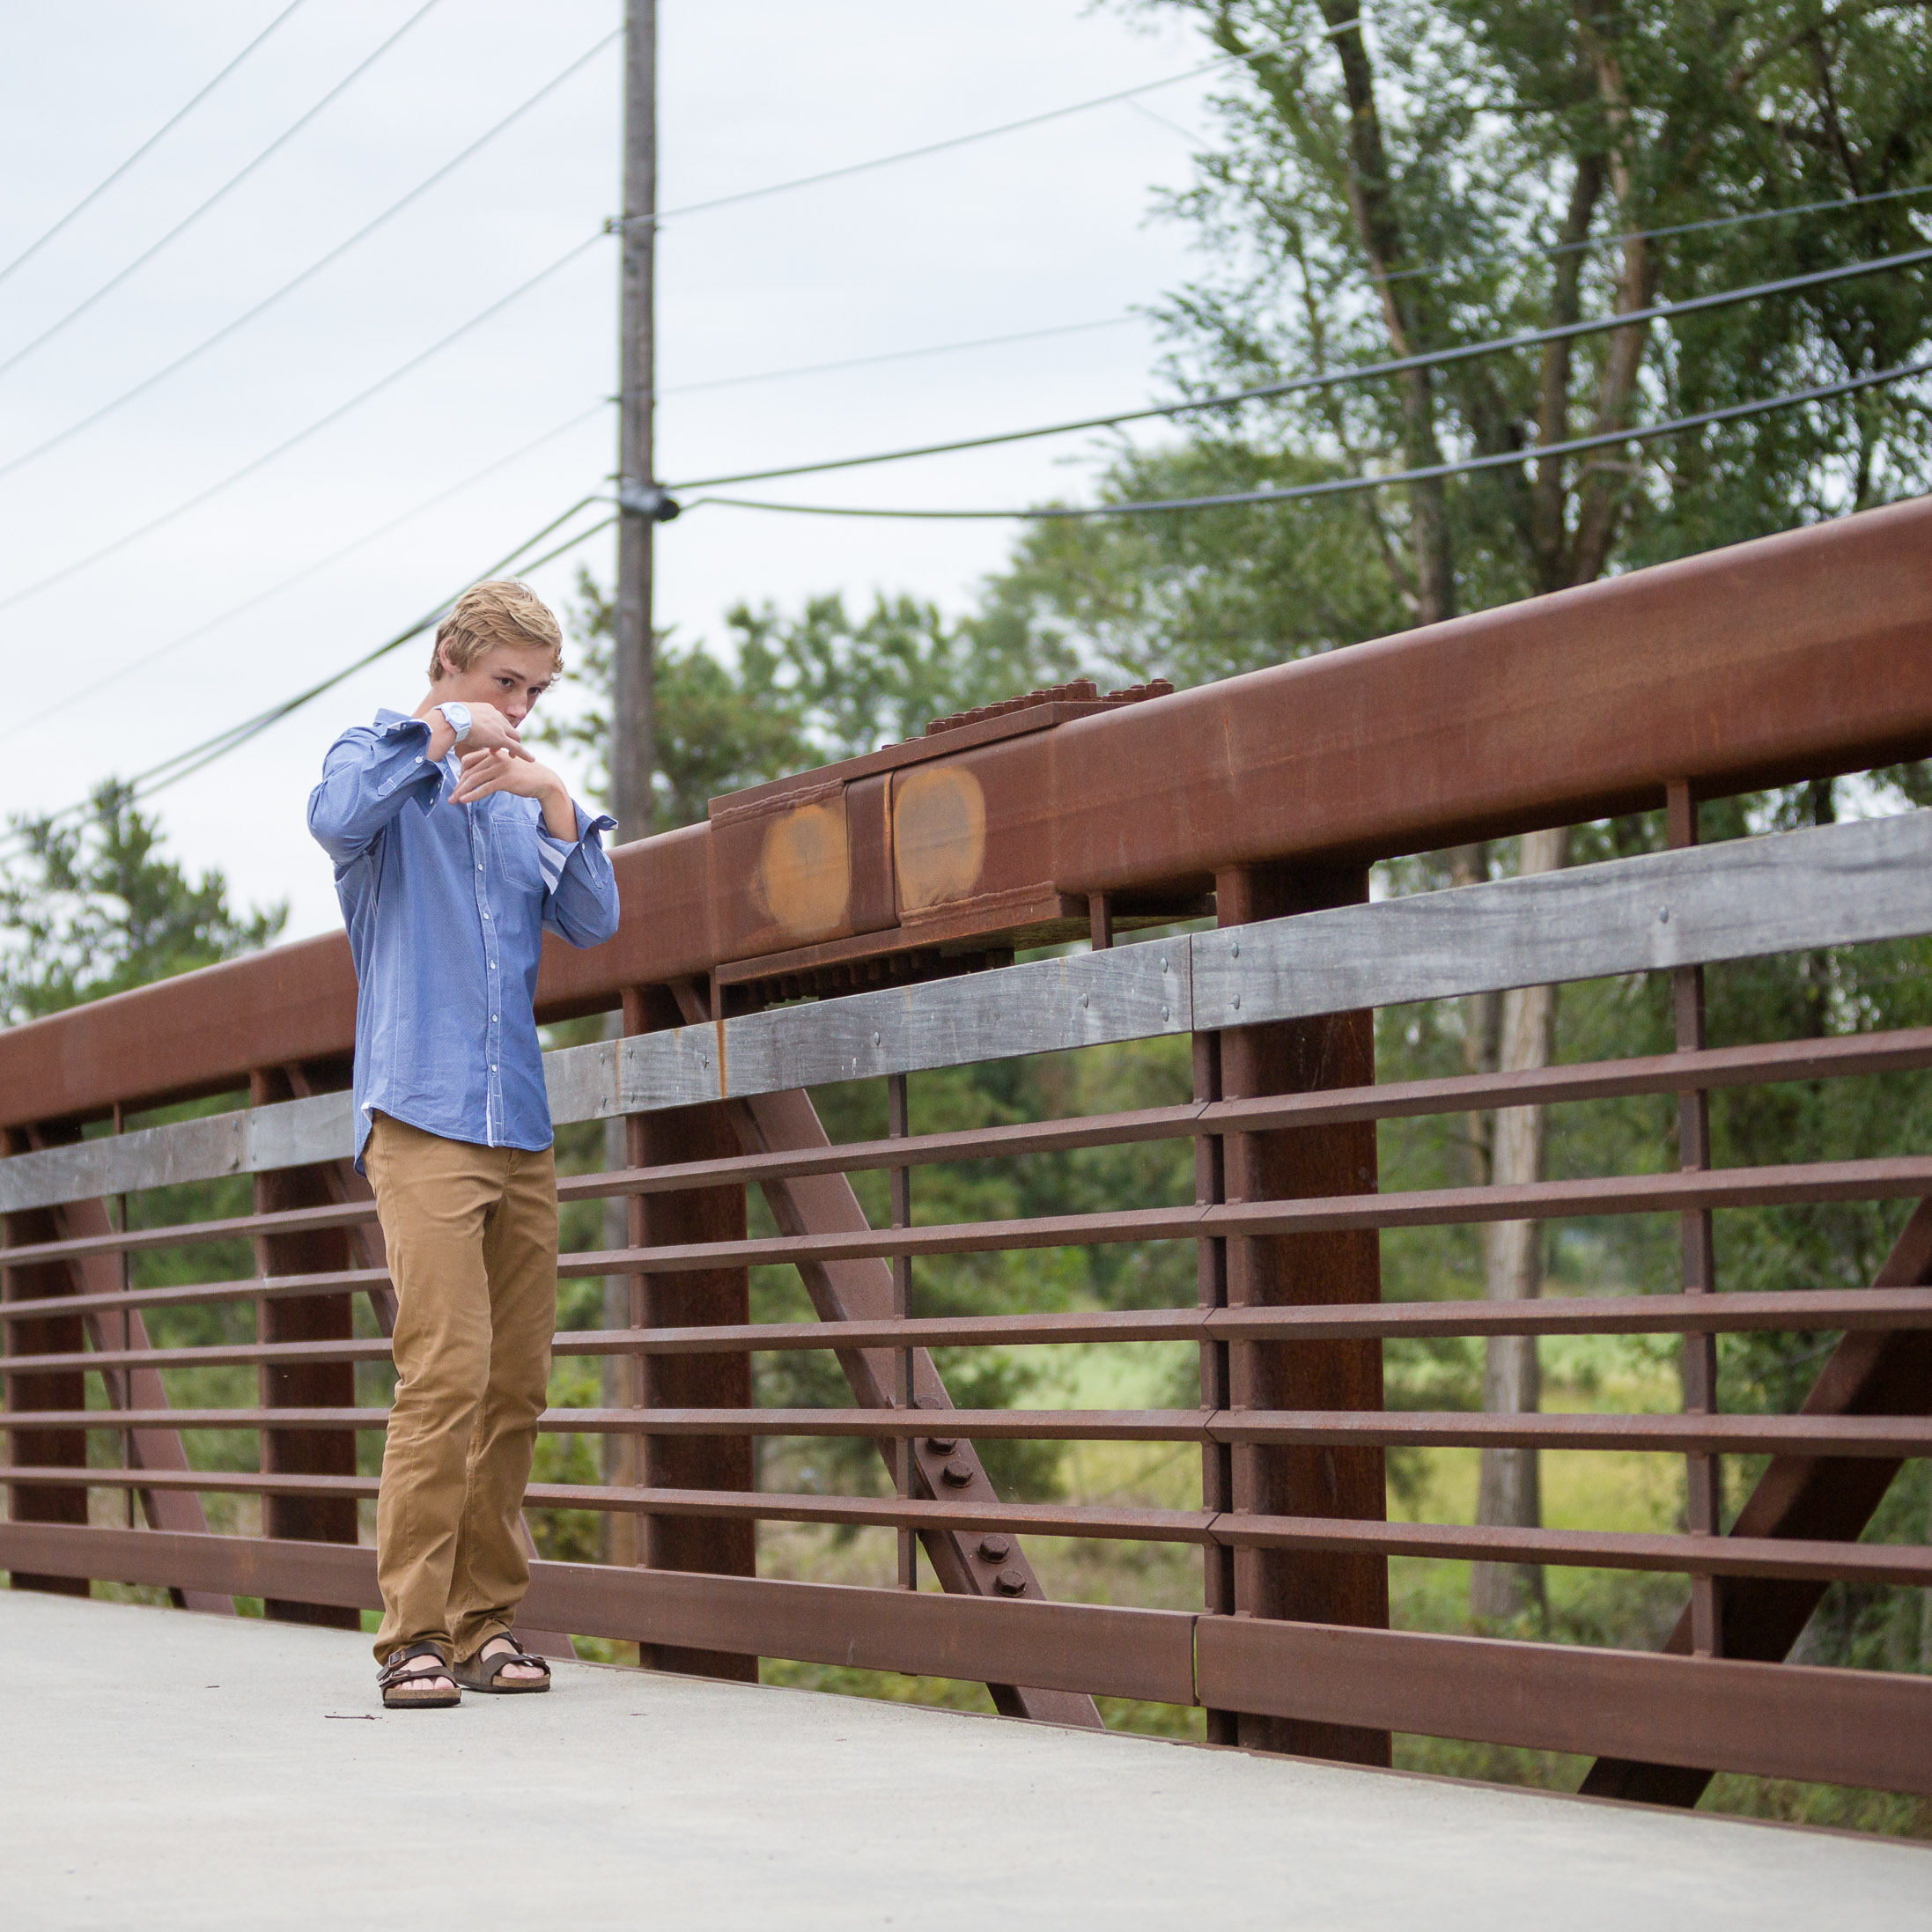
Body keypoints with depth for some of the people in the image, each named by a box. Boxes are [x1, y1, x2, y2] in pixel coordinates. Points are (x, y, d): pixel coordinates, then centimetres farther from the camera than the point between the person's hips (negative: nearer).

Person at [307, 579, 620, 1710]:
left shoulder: (521, 799, 22)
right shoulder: (386, 759, 7)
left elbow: (593, 921, 7)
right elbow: (337, 818, -17)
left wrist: (555, 801, -6)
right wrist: (446, 732, -10)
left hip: (521, 1127, 6)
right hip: (421, 1116, -6)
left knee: (517, 1382, 3)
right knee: (447, 1369, -16)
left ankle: (488, 1619, 10)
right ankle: (415, 1632, -13)